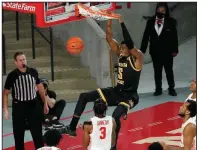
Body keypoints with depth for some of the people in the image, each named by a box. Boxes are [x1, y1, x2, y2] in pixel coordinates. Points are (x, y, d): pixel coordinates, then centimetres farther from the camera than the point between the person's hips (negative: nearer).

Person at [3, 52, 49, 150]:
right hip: (19, 106, -2)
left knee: (37, 131, 5)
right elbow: (5, 93, -2)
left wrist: (45, 103, 15)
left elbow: (40, 87, 11)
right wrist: (5, 110, -9)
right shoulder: (12, 75, -10)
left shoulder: (33, 72, -2)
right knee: (18, 133, 5)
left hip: (33, 105, 2)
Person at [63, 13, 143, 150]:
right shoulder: (121, 55, 4)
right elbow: (109, 39, -1)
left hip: (130, 96, -8)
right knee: (84, 96, 2)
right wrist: (110, 21, -13)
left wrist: (121, 23, -31)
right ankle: (72, 128, 7)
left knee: (116, 116, -35)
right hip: (117, 92, 8)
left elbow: (130, 43, -31)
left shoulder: (137, 58, -15)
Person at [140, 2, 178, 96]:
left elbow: (174, 37, -4)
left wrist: (175, 50, -7)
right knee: (157, 71, 10)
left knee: (169, 70, 7)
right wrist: (142, 49, 1)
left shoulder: (171, 22, -5)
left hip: (167, 51, -2)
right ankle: (158, 89, 18)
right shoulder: (150, 22, 1)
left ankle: (171, 89, 17)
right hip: (155, 51, 2)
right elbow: (146, 36, 3)